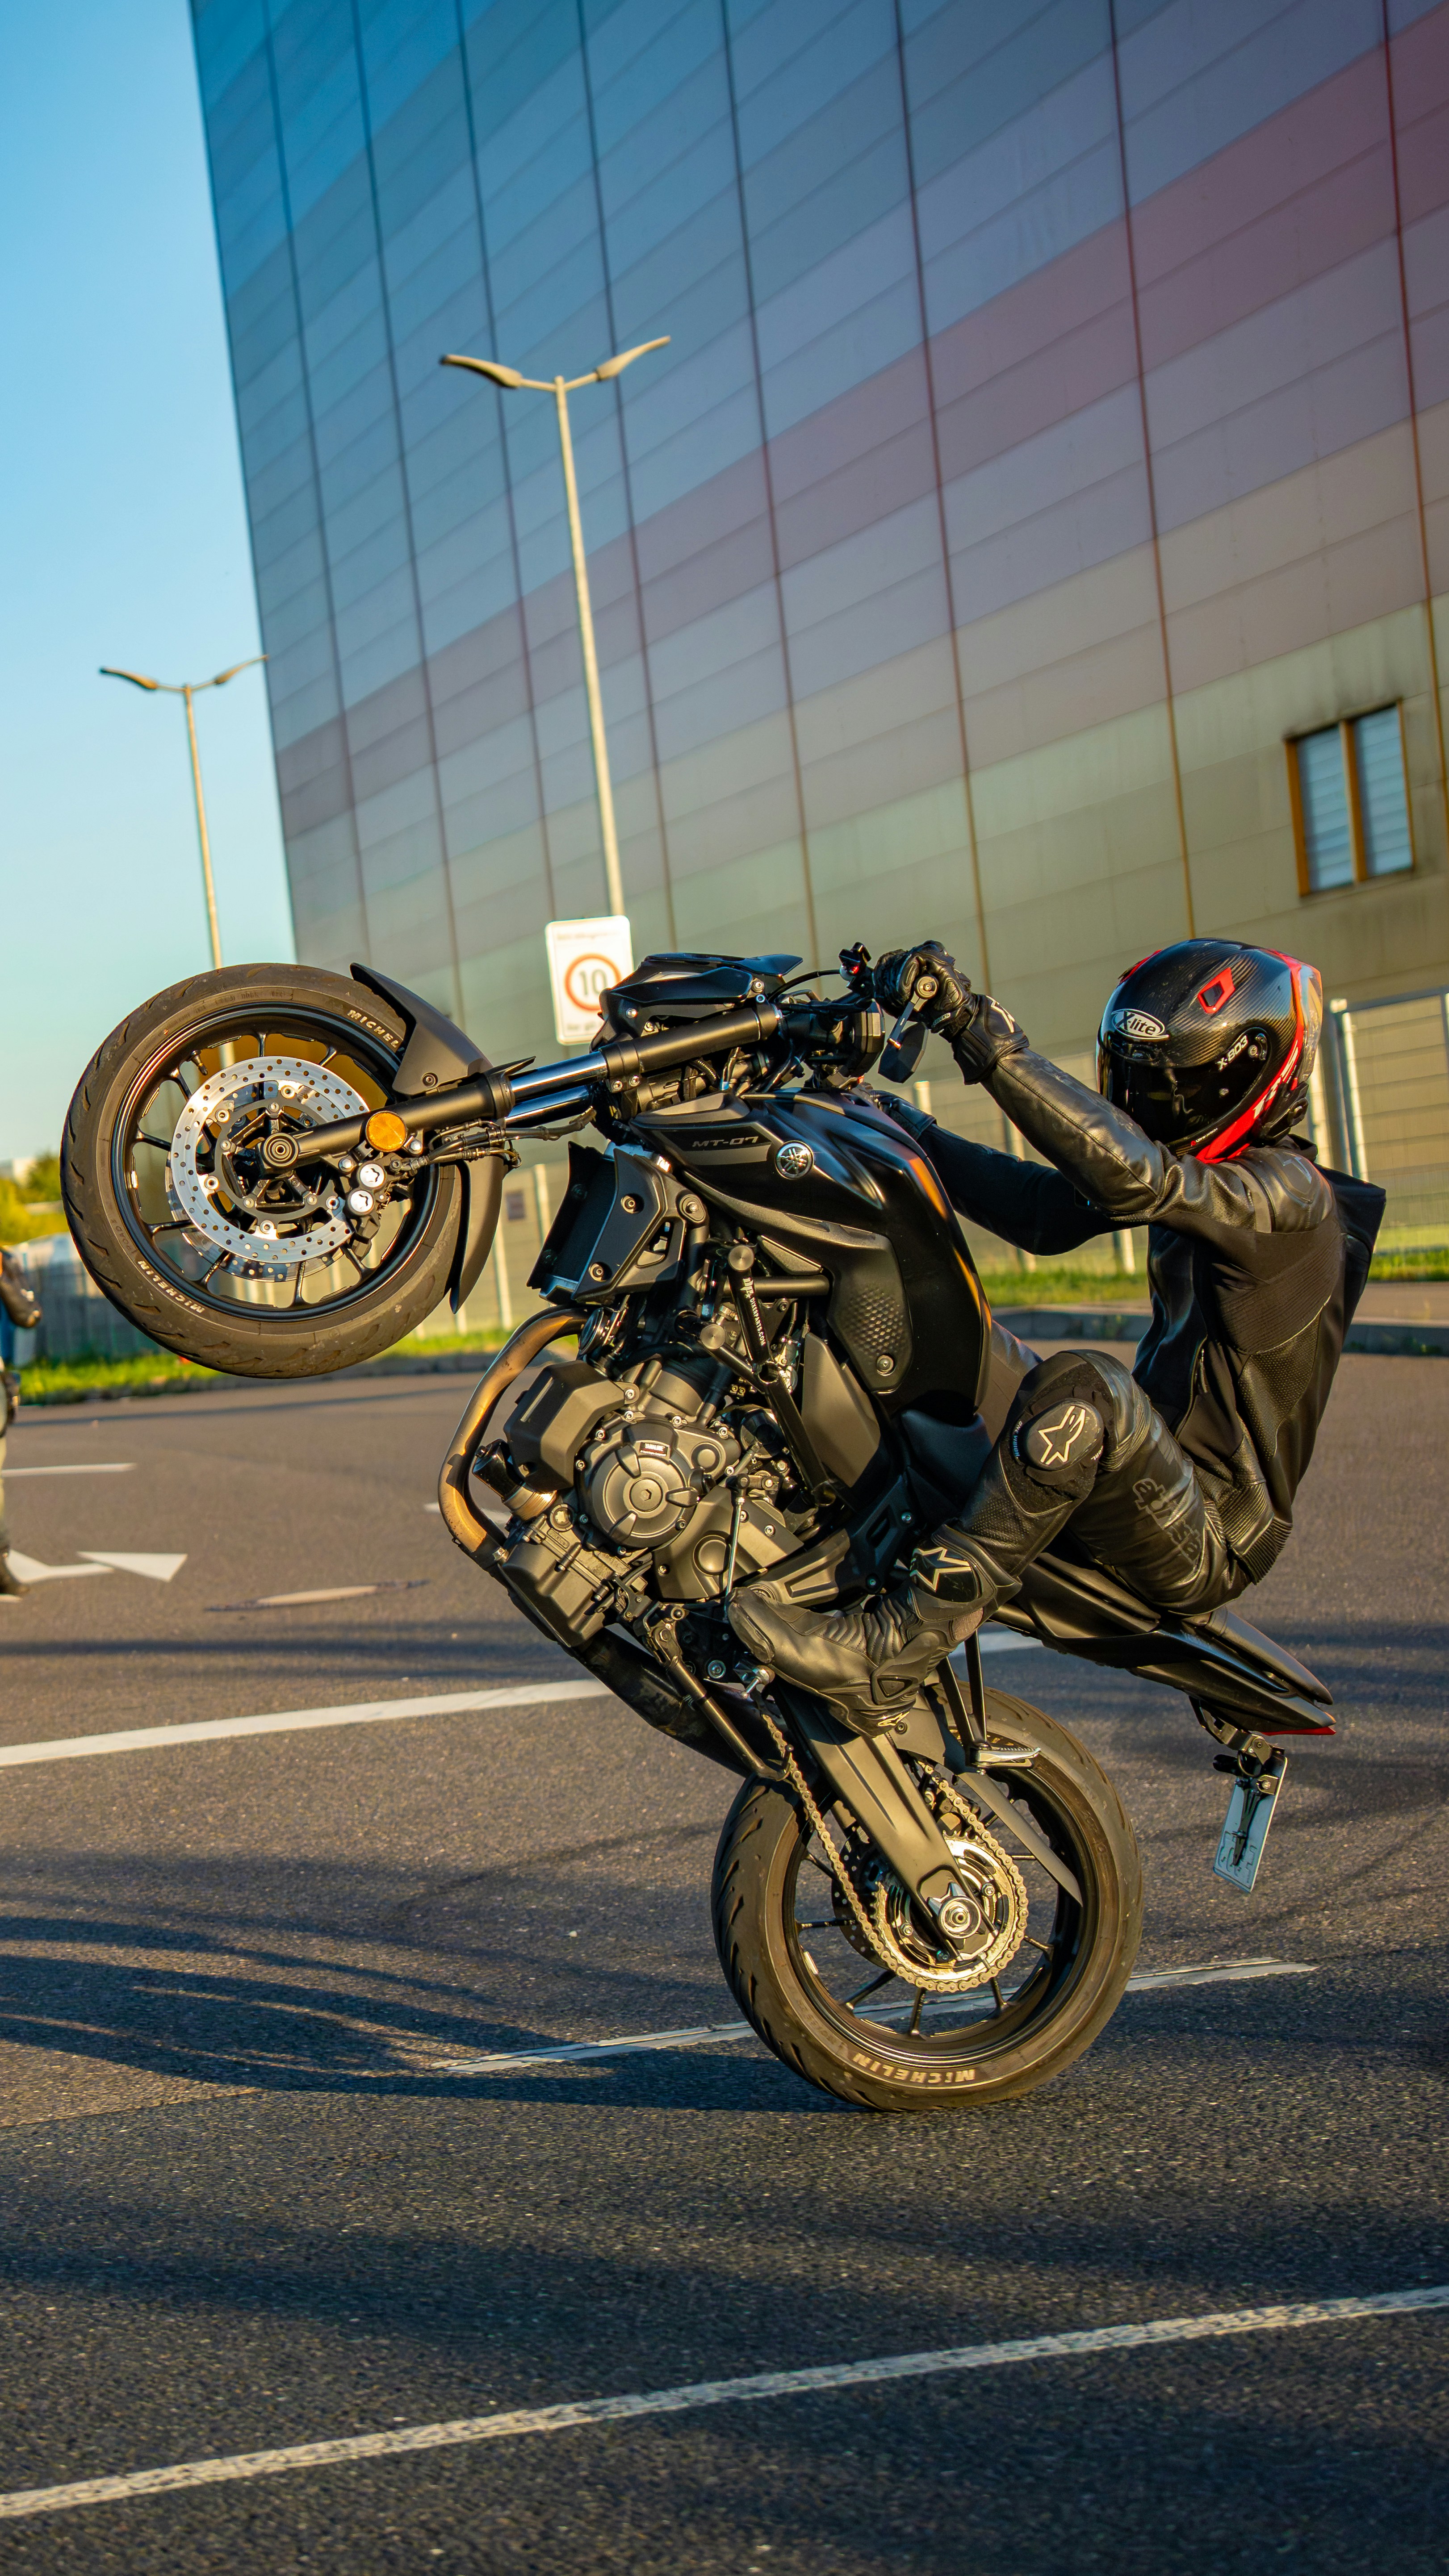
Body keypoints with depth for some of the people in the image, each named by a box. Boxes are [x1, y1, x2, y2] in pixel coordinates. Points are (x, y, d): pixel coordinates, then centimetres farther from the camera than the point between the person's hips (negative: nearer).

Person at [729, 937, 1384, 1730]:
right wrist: (903, 1129, -4)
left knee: (1082, 1389, -38)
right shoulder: (1198, 1170, 11)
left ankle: (889, 1650, -38)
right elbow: (1044, 1210, 6)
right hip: (1156, 1486, 9)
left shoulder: (1290, 1191, -16)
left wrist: (980, 1031, -38)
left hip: (1210, 1542, -9)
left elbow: (1132, 1174, -33)